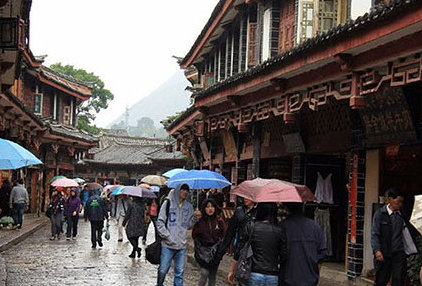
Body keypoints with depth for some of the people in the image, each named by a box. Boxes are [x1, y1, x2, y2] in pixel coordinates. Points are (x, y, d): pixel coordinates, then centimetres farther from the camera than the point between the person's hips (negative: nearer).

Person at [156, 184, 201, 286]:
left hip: (182, 245, 3)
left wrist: (195, 217, -7)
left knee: (180, 272, 8)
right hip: (168, 244, -3)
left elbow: (189, 225, 10)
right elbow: (160, 223, -4)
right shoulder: (168, 203, -3)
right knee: (163, 270, 2)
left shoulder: (189, 206, 9)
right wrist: (167, 237, -12)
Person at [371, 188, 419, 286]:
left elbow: (407, 233, 13)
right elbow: (374, 234, -9)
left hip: (399, 254, 3)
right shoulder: (380, 214, -4)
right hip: (384, 255, -3)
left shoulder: (402, 215, 8)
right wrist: (377, 251, -22)